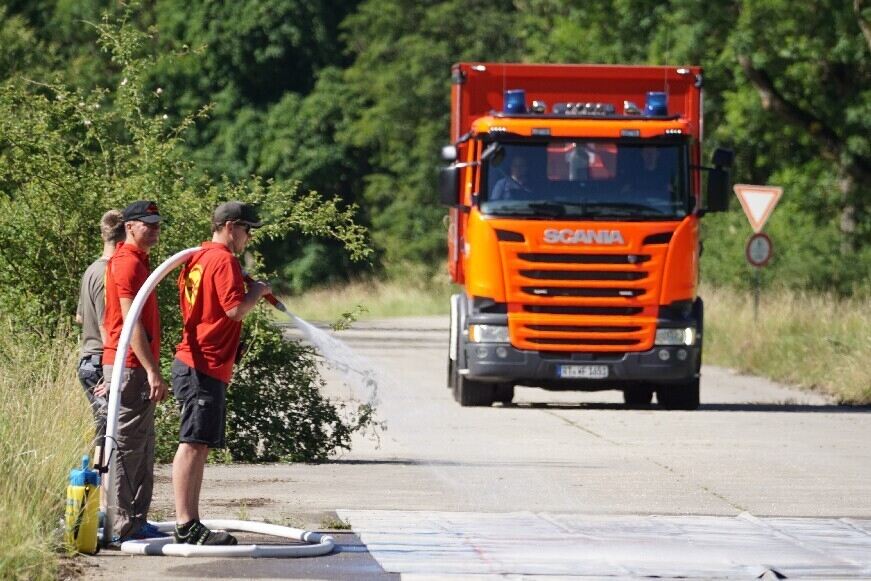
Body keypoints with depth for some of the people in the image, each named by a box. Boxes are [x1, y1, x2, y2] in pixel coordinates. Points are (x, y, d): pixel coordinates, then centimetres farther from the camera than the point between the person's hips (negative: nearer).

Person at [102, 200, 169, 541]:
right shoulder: (128, 263, -13)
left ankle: (136, 522, 19)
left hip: (136, 369, 11)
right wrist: (152, 371, -23)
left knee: (142, 449, 14)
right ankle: (124, 525, -9)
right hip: (130, 368, -11)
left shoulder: (137, 262, 19)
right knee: (127, 446, -9)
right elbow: (131, 322, -20)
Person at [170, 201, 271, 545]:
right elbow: (236, 309, -21)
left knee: (198, 447, 11)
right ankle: (186, 526, -13)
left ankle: (190, 525, 13)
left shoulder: (196, 259, 17)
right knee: (192, 445, -11)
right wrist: (257, 291, -2)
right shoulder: (223, 260, -11)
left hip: (191, 360, 10)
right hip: (206, 367, -10)